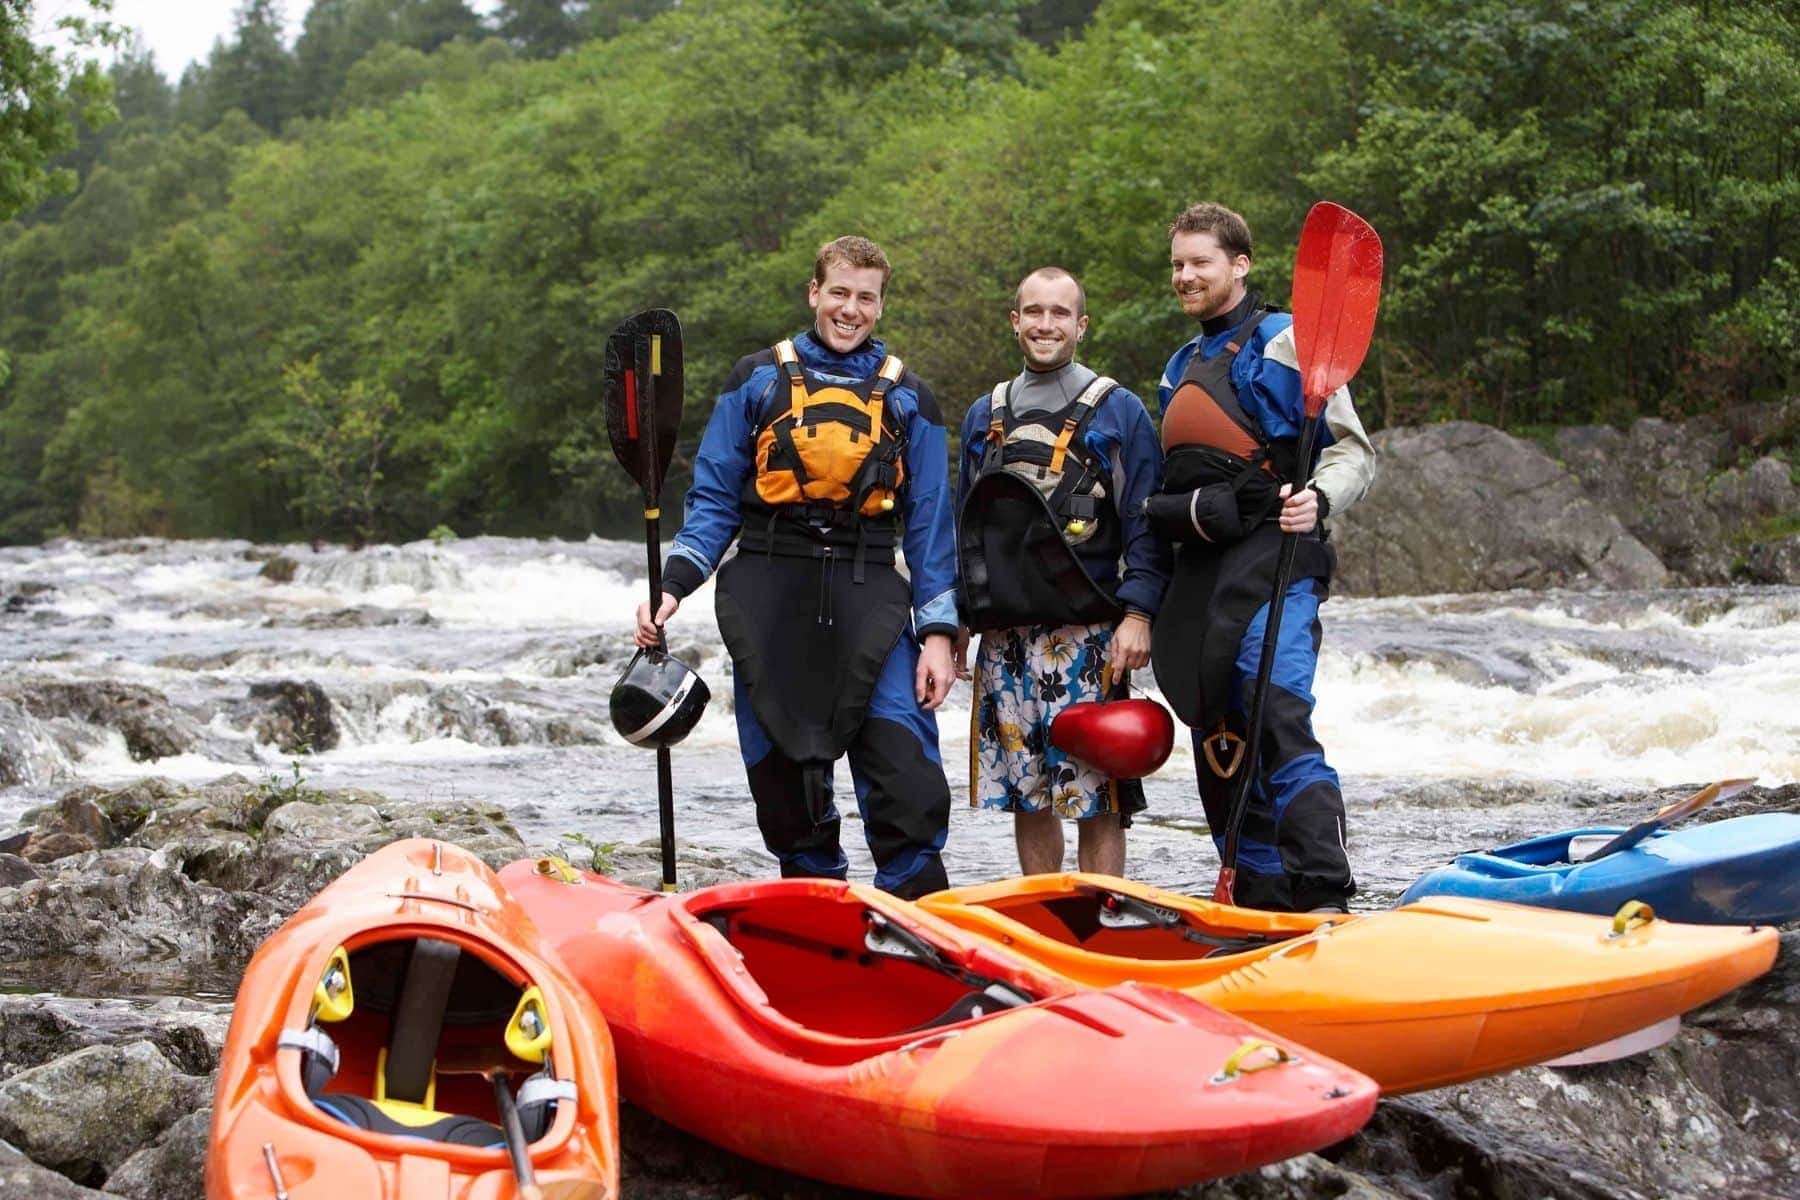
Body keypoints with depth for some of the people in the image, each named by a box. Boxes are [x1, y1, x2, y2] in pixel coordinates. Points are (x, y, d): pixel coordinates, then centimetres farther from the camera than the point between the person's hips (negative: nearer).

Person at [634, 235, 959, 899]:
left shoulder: (907, 398, 13)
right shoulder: (758, 379, 11)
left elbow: (930, 522, 11)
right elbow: (713, 498, 9)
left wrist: (937, 631, 2)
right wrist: (674, 583, -6)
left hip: (871, 600, 0)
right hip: (772, 601, 1)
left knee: (906, 783, -12)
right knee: (785, 781, 3)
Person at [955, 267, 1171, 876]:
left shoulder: (1118, 412, 4)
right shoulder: (984, 416, 18)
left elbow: (1147, 526, 0)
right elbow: (964, 527, 21)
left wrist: (1137, 613, -11)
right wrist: (956, 622, 14)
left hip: (1087, 637, -4)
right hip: (1003, 640, 4)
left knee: (1094, 794, -6)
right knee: (1026, 795, 7)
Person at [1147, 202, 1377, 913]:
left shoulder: (1285, 343, -1)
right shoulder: (1182, 369, 23)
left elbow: (1353, 451, -6)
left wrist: (1317, 499, -24)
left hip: (1273, 563, -8)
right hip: (1201, 573, 8)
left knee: (1278, 720, -21)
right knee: (1220, 745, 7)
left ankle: (1325, 900, -24)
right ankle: (1261, 909, 13)